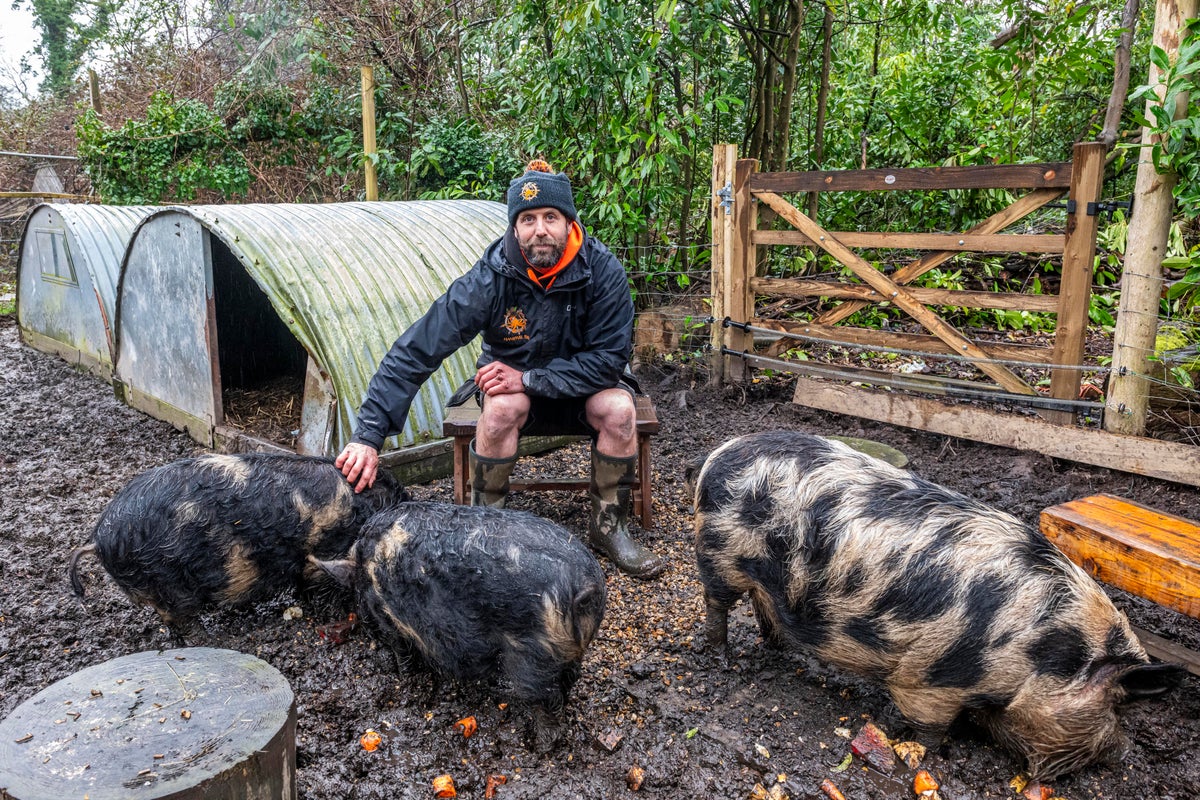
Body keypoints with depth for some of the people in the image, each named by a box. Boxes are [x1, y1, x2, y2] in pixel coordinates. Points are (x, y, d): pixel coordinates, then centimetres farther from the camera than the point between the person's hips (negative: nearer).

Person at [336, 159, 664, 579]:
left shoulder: (603, 271, -23)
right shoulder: (490, 277, -25)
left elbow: (609, 358, -21)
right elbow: (416, 350, -28)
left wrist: (529, 378, -30)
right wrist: (369, 435, -34)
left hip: (582, 381, 1)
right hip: (512, 377, 0)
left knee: (618, 410, -29)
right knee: (504, 407, -33)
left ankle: (608, 527, -5)